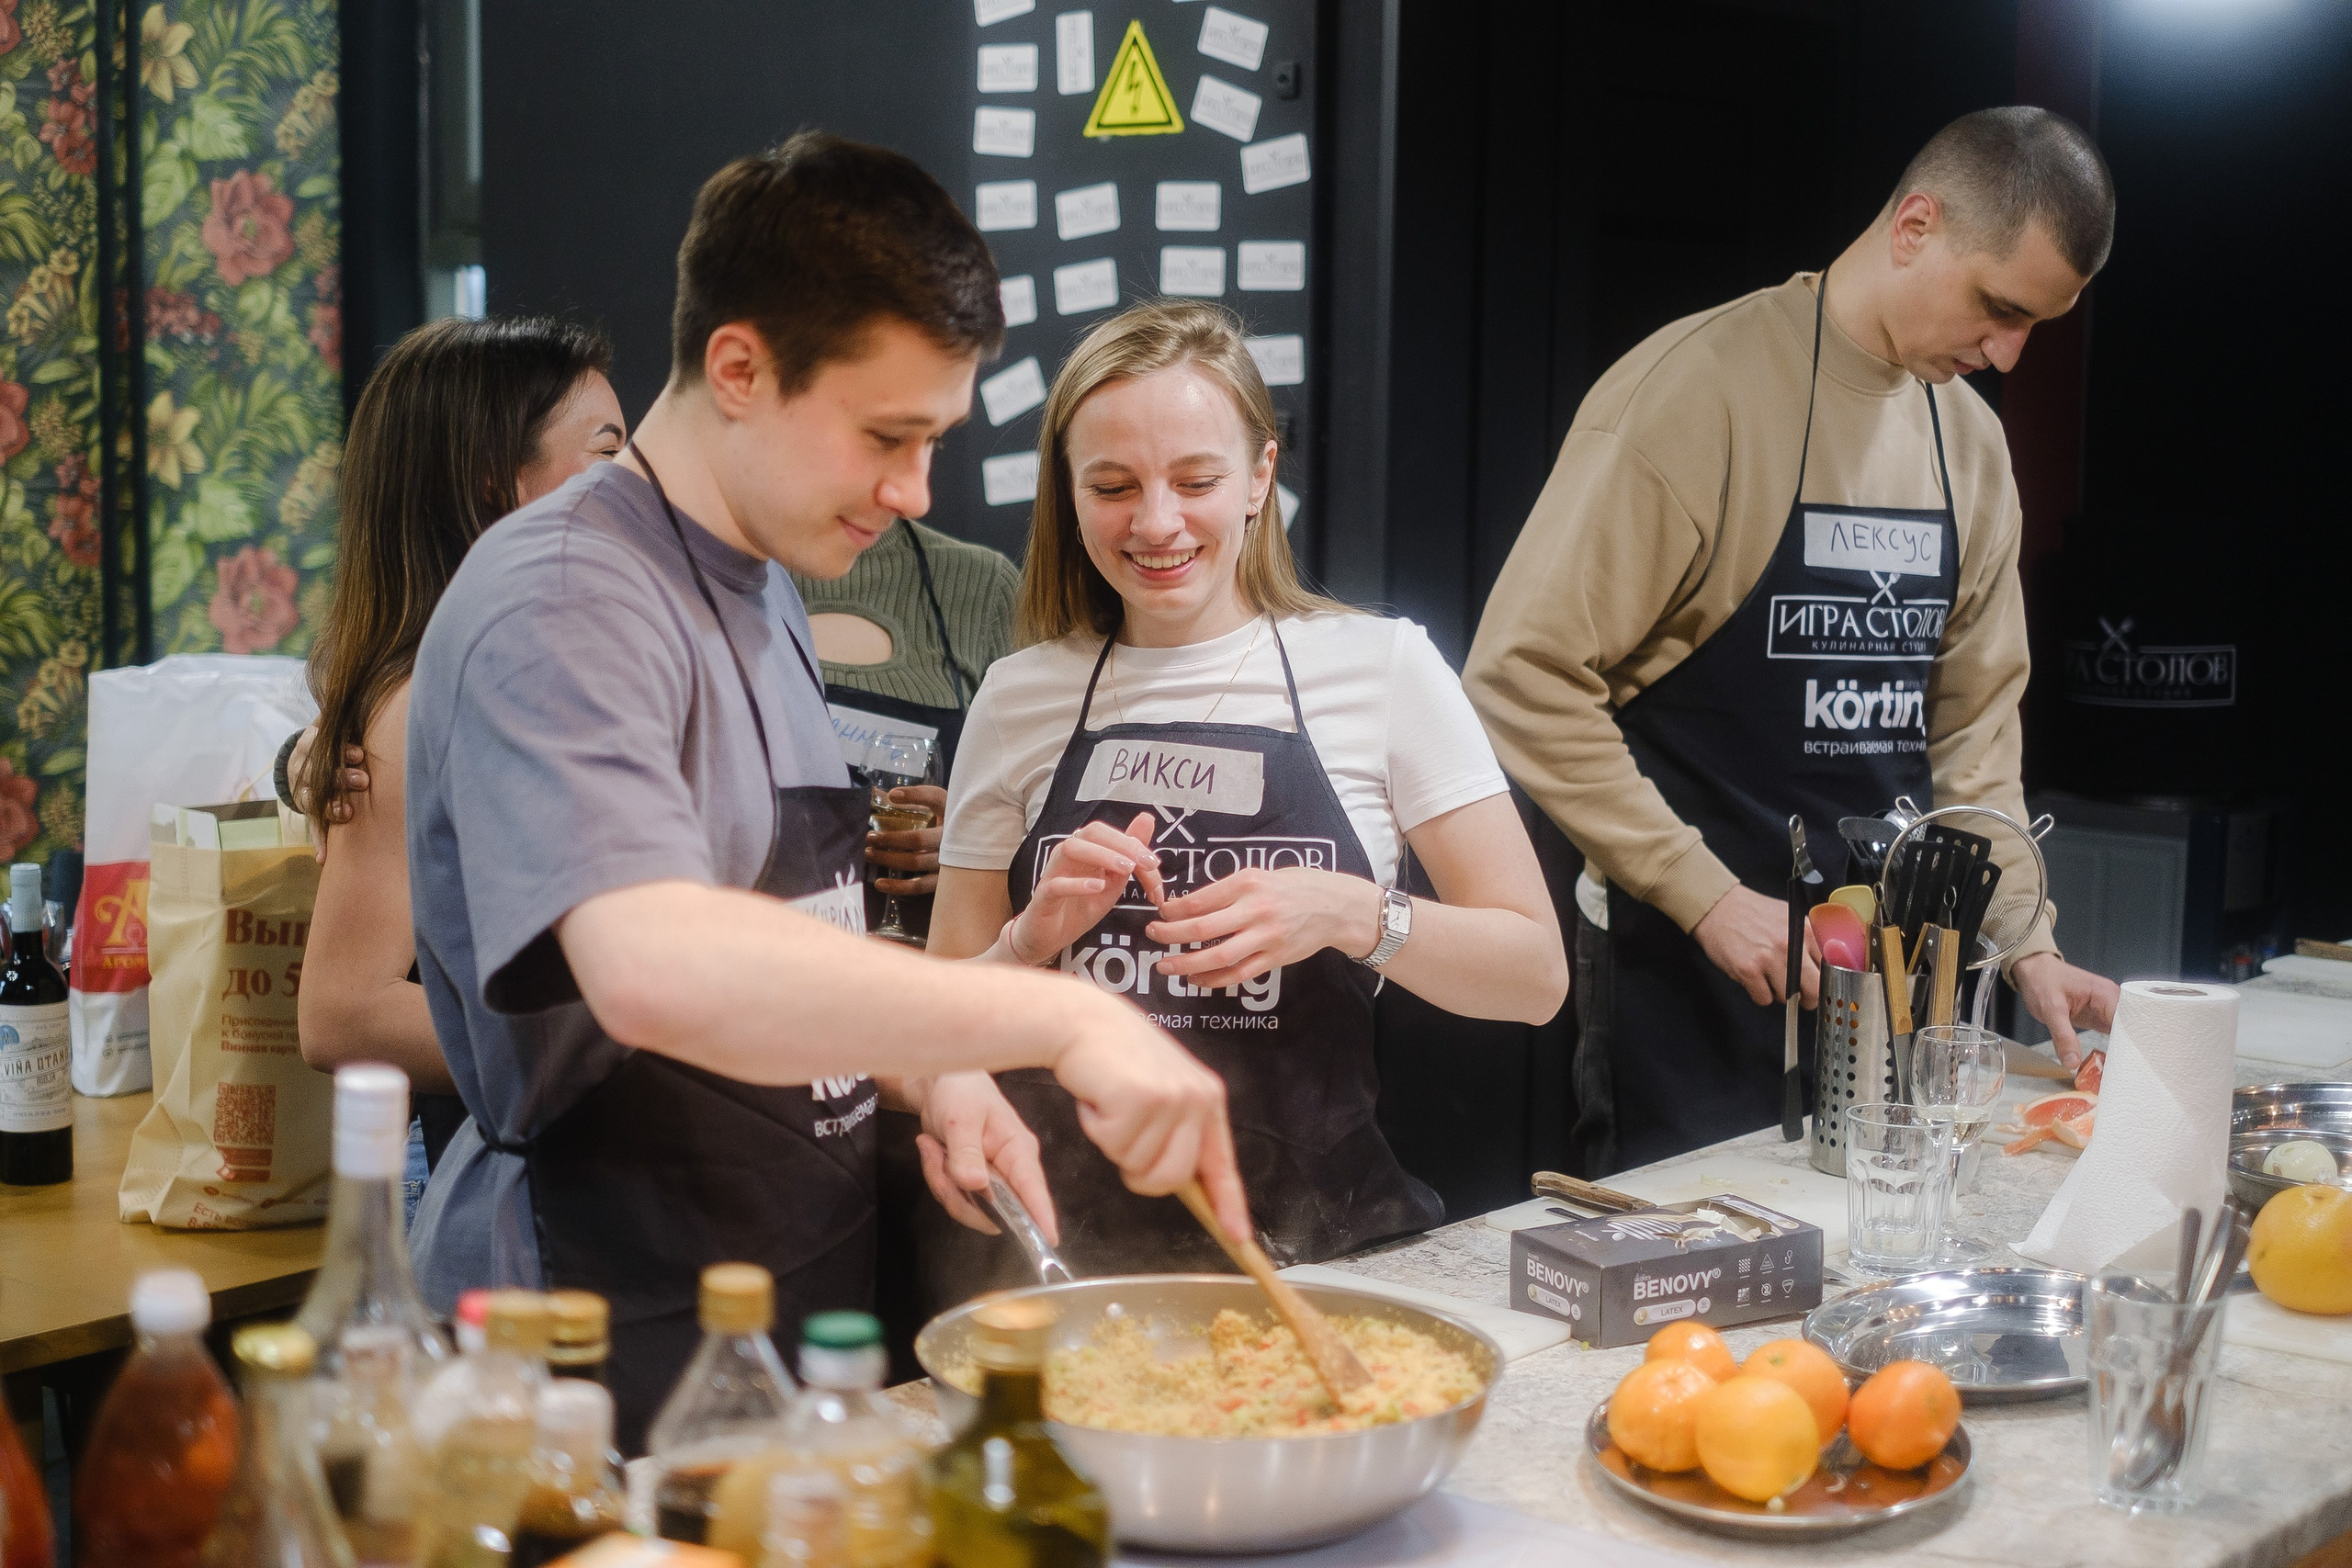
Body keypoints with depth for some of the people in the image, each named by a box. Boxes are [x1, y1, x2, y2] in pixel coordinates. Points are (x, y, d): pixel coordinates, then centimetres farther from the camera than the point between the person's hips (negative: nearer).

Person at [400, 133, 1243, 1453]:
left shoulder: (765, 588, 11)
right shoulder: (559, 610, -20)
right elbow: (654, 970, -38)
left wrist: (928, 1082, 1)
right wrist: (1062, 1017, -38)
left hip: (804, 1311, 9)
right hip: (617, 1357, -9)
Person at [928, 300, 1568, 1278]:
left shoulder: (1381, 666, 2)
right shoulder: (1018, 700, 7)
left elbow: (1536, 977, 1)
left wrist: (1353, 916, -16)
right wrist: (1036, 940, -9)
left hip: (1321, 1240, -1)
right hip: (1080, 1250, 2)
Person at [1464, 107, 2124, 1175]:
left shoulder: (1971, 438, 9)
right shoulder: (1699, 386, -14)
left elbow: (1971, 717, 16)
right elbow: (1524, 675, -18)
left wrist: (2026, 939, 6)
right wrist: (1707, 894, -19)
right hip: (1686, 971, -6)